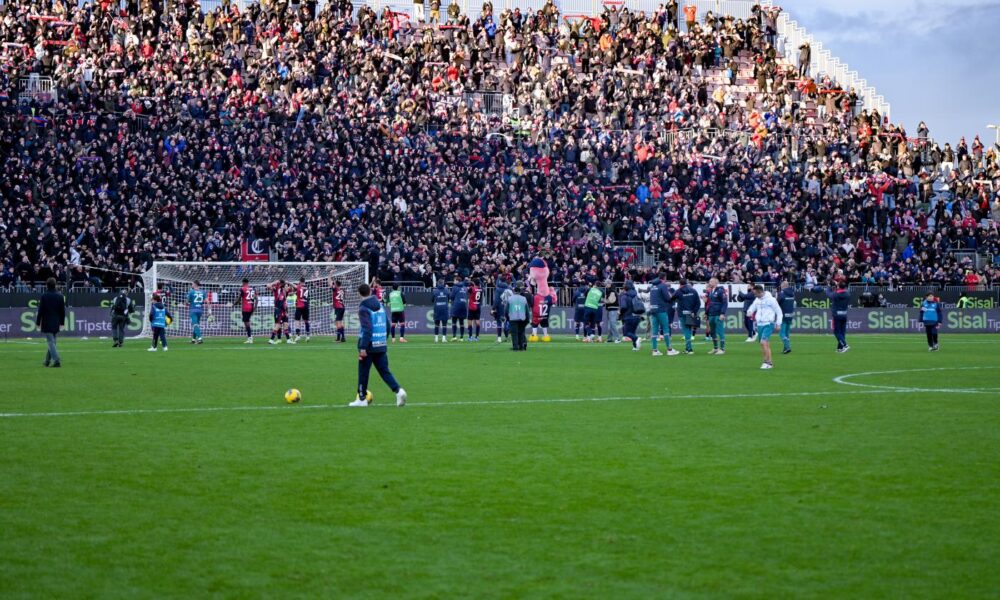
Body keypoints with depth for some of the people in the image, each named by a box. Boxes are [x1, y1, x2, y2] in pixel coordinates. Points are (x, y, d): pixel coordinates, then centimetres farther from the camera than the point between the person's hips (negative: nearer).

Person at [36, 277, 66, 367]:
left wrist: (38, 322, 0)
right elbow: (63, 310, 7)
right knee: (52, 342, 16)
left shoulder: (44, 296, -11)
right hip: (56, 324, 5)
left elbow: (40, 311, -9)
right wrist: (62, 322, 16)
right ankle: (47, 361, 25)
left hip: (46, 323, -5)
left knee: (50, 342, -7)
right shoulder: (60, 296, 3)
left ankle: (57, 360, -19)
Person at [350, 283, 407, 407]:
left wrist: (363, 348, -20)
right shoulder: (380, 305, 11)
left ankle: (362, 399, 13)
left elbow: (367, 329, -19)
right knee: (384, 371, 7)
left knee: (363, 372, 6)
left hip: (369, 346, -6)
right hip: (381, 346, 6)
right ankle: (398, 391, -12)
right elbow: (387, 326, 16)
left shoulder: (363, 308, -11)